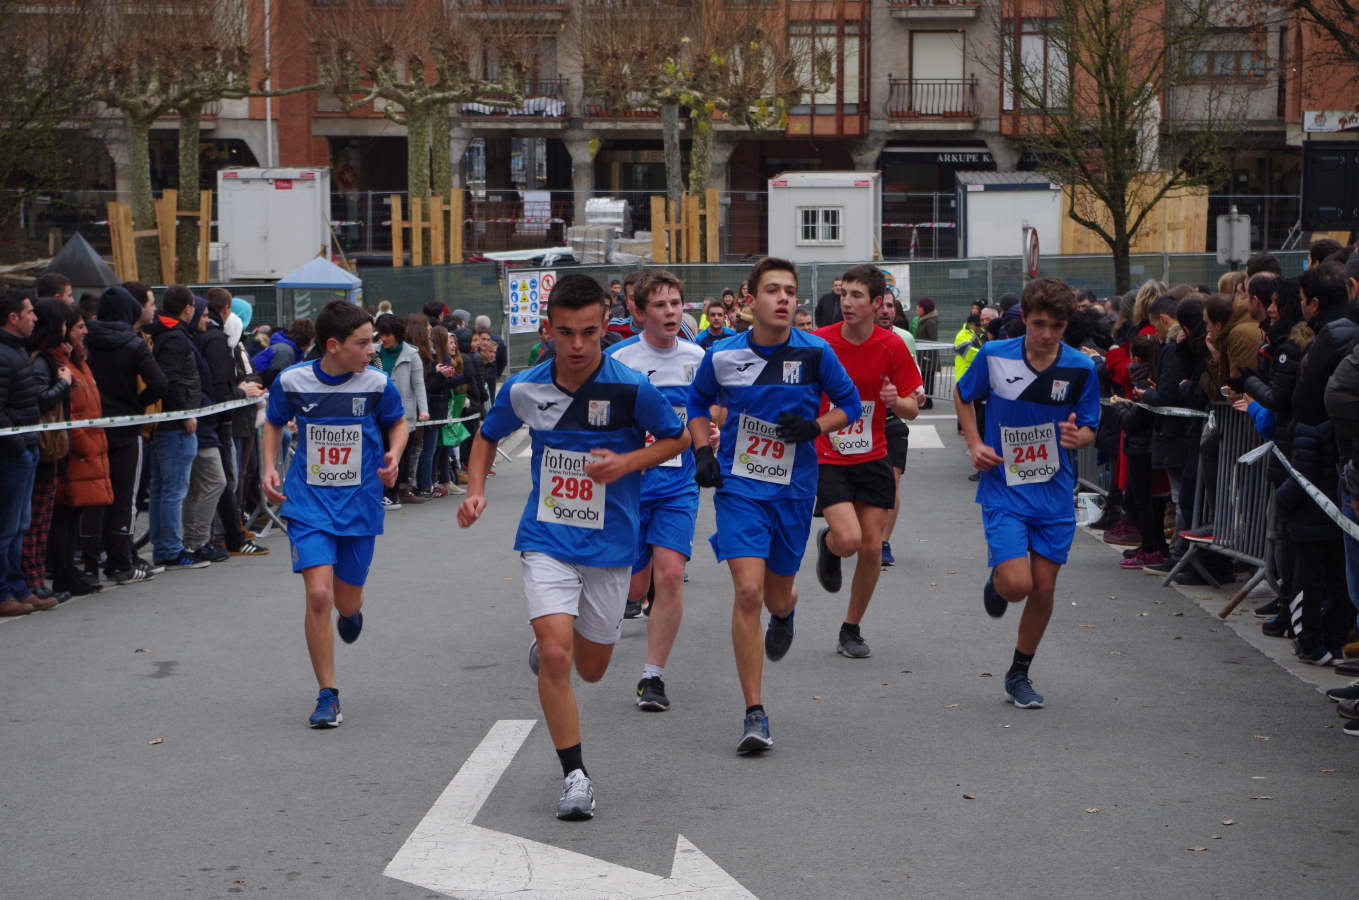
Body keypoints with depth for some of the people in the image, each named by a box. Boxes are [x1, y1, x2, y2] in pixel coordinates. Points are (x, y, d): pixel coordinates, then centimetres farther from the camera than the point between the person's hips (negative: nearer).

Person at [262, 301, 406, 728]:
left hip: (360, 505, 1)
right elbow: (274, 424, 12)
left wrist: (394, 454, -9)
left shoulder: (377, 383, -8)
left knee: (346, 602, 8)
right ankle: (328, 696, -3)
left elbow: (398, 423, 10)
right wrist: (270, 469, -1)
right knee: (318, 596, -16)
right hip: (308, 504, -1)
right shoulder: (292, 381, -8)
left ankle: (352, 611, 50)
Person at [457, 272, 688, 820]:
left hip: (610, 545, 0)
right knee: (555, 656, -17)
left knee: (591, 668, 12)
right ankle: (575, 775, -4)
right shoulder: (523, 389, -6)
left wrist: (626, 462, -15)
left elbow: (678, 439, 1)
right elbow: (488, 436, 14)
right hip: (546, 541, 0)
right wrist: (475, 489, -2)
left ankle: (549, 645, 50)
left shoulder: (631, 389, -13)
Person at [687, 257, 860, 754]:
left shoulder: (815, 352, -6)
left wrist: (814, 427, -12)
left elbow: (850, 403, 6)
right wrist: (702, 452, -1)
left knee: (777, 594, 13)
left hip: (794, 490, 1)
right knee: (747, 591, -16)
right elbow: (698, 403, 14)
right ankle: (755, 715, -10)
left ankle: (785, 613, 56)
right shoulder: (723, 356, -5)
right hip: (739, 486, -1)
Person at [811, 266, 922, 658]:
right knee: (848, 539, -20)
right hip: (827, 459, -2)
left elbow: (912, 409, 0)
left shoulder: (892, 347, -6)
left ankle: (851, 630, 19)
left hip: (872, 459, 2)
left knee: (872, 547, 0)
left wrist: (897, 401, -22)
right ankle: (827, 543, 20)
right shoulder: (818, 342, -10)